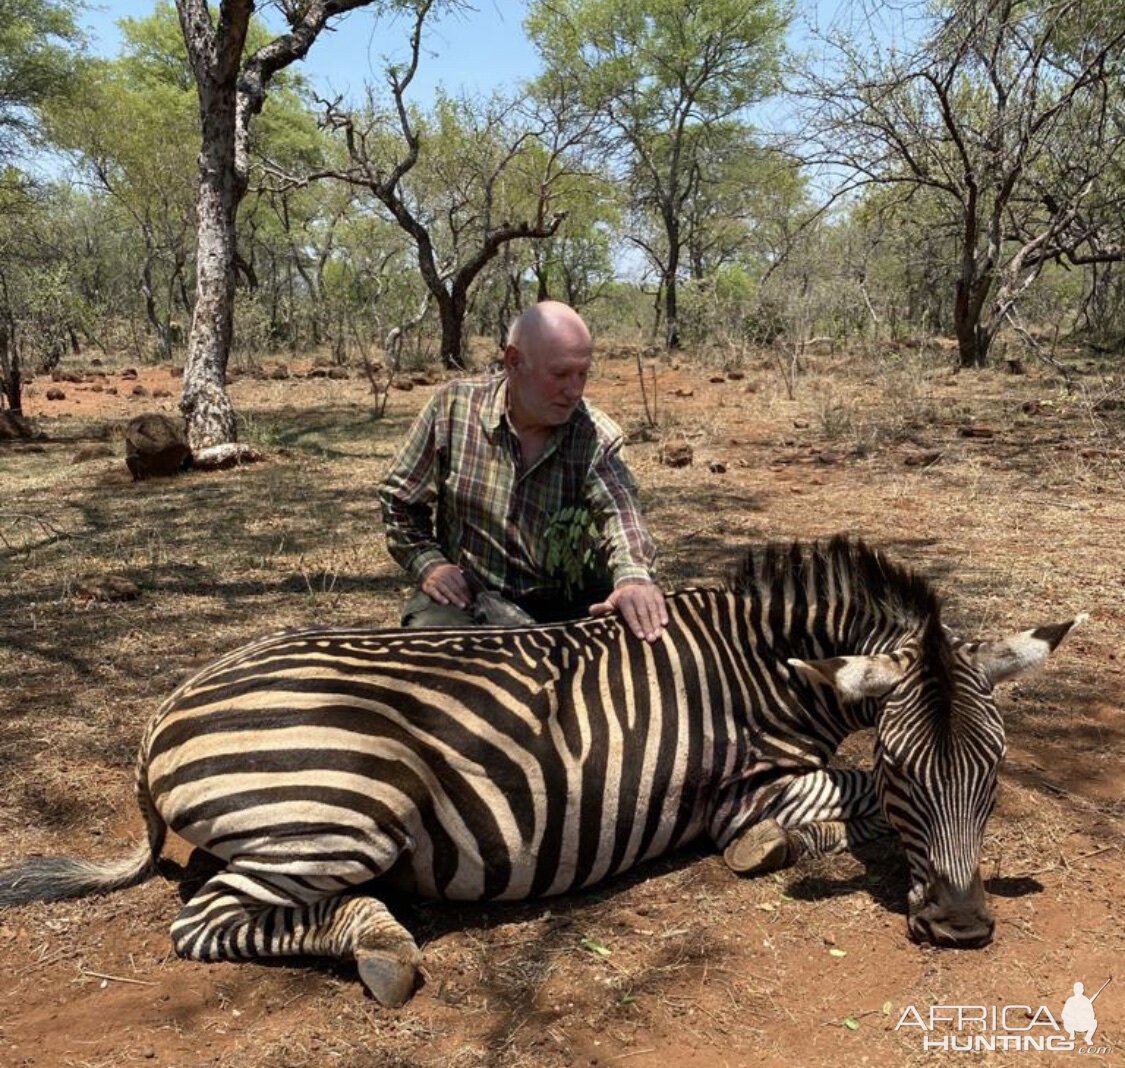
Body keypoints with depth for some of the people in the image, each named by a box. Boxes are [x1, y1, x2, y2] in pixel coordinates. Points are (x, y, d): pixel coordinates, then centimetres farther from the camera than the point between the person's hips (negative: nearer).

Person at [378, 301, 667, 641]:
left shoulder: (597, 435, -9)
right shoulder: (452, 407, -7)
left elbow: (618, 509, -27)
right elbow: (399, 497, 5)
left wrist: (634, 575, -48)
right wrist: (428, 563, -9)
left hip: (562, 598, 1)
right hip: (465, 593, -1)